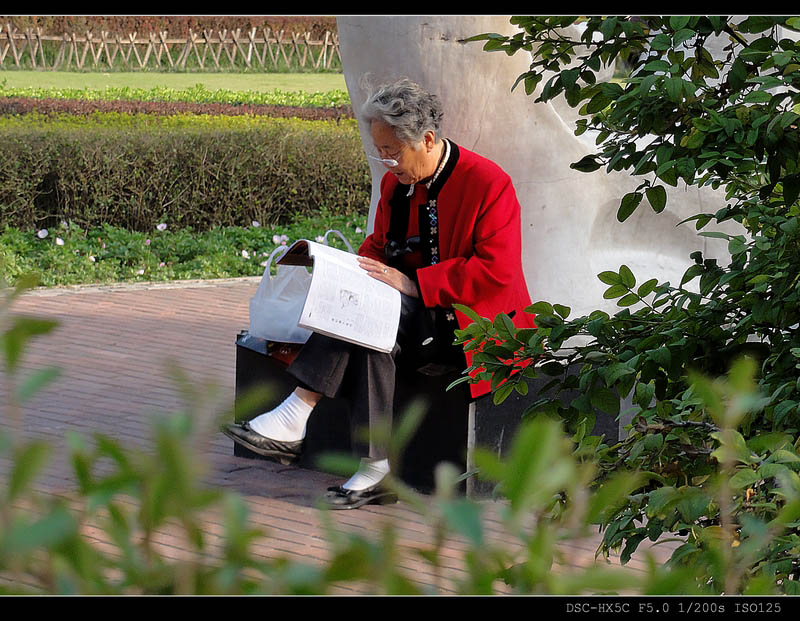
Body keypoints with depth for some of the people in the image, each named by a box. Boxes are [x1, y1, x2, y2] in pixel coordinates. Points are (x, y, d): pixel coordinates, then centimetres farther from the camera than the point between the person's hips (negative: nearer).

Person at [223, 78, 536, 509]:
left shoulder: (489, 183, -12)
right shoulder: (395, 183, 9)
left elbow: (496, 273, -18)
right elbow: (378, 245, 20)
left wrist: (412, 282, -23)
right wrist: (357, 270, -5)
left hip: (476, 327, -6)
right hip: (418, 318, 6)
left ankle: (294, 419, -33)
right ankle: (373, 468, -34)